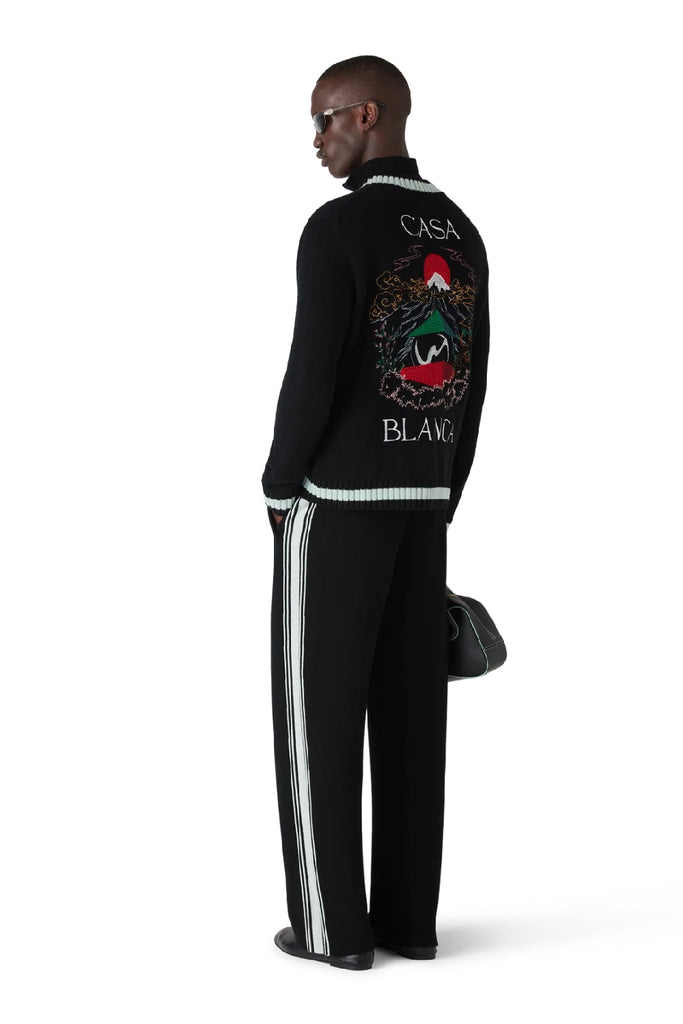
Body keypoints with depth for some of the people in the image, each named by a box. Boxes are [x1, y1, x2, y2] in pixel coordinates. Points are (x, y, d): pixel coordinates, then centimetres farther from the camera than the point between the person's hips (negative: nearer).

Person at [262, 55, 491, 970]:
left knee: (317, 710, 2)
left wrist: (278, 490, -3)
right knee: (407, 710, 10)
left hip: (336, 503, -7)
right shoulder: (461, 236, 10)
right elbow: (470, 388, 11)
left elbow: (312, 379, -19)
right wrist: (441, 508, 17)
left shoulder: (337, 228, -15)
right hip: (420, 505, 7)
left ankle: (333, 924, 6)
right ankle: (408, 914, 14)